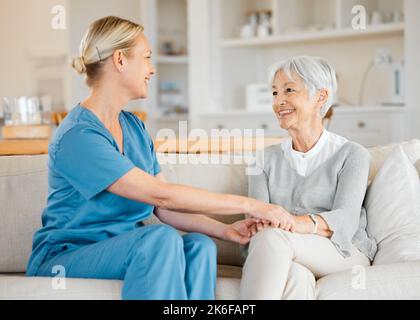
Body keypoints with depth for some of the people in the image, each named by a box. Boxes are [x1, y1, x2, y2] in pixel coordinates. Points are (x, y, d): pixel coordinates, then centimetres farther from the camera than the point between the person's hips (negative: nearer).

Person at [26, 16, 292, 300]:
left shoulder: (134, 127, 9)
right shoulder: (78, 136, -19)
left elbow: (165, 209, 4)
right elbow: (161, 195, -25)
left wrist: (225, 230, -10)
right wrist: (248, 205, -22)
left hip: (124, 248, 7)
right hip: (65, 257, -7)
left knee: (199, 245, -21)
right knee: (161, 238, -33)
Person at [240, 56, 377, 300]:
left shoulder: (352, 155, 5)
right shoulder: (266, 159, 17)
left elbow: (345, 219, -11)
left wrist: (301, 223, -35)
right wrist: (260, 222, -27)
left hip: (346, 254, -2)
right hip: (286, 261, 2)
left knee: (273, 238, -34)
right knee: (295, 276, -39)